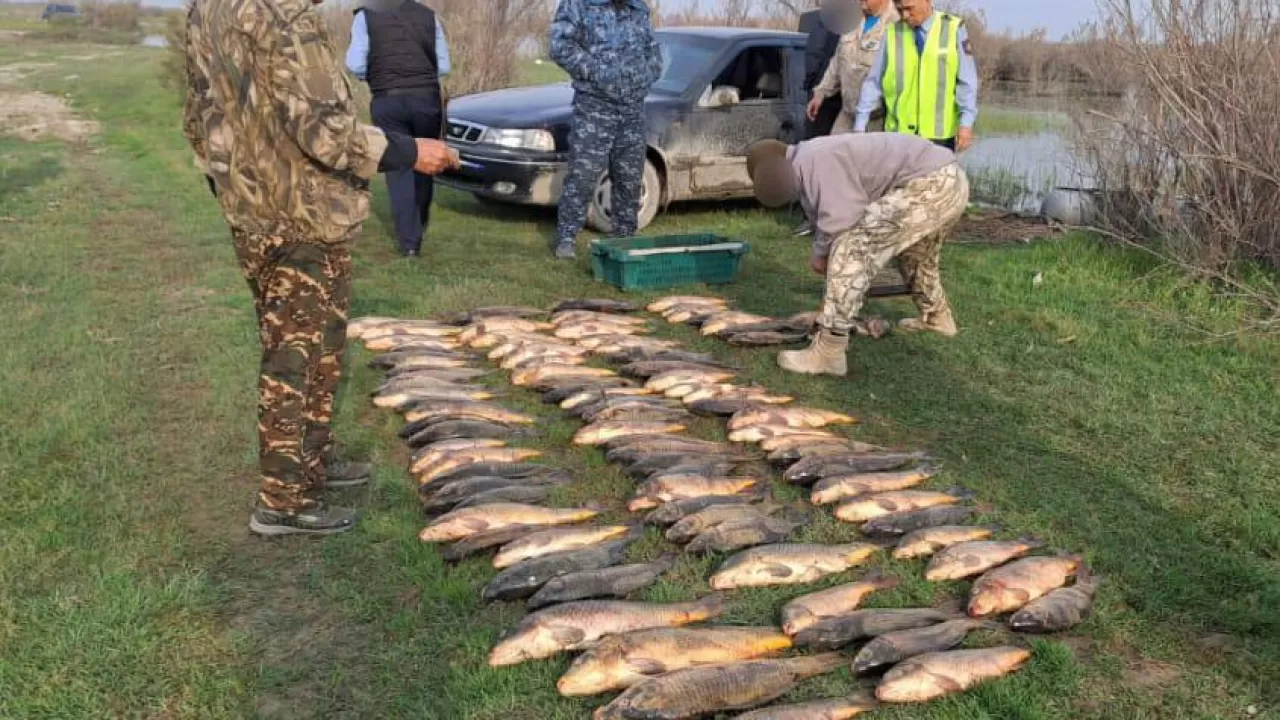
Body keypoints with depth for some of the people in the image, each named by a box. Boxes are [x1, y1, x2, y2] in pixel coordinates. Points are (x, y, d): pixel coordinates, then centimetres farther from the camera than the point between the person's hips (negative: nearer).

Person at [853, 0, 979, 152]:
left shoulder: (954, 29, 2)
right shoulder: (892, 33, 4)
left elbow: (967, 82, 0)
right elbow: (873, 82, 6)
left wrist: (966, 123, -9)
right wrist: (859, 127, 3)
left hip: (940, 134, -1)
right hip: (899, 133, 1)